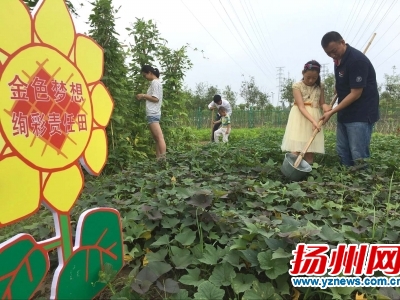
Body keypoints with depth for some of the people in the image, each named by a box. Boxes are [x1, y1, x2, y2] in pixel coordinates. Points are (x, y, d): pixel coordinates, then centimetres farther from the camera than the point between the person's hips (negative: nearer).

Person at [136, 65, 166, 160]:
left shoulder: (155, 82, -8)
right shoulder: (156, 82, 21)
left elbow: (155, 98, -16)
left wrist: (143, 95, -8)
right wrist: (144, 97, 11)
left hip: (153, 114, -10)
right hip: (153, 113, 10)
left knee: (159, 137, -15)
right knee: (156, 138, 6)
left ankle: (163, 159, -19)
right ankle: (158, 159, 8)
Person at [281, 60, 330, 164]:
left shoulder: (320, 86, 8)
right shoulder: (297, 86, -5)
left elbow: (322, 103, 11)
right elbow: (301, 106, -15)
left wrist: (326, 107, -15)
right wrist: (313, 121, -26)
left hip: (314, 117, 4)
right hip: (299, 117, -4)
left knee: (311, 148, 3)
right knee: (295, 148, -11)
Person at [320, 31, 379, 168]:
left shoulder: (357, 60, -21)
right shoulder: (339, 58, 7)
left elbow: (355, 94, -22)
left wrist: (331, 112, -21)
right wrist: (337, 86, 4)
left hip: (361, 113, -9)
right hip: (345, 112, 9)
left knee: (358, 155, -9)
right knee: (342, 152, 12)